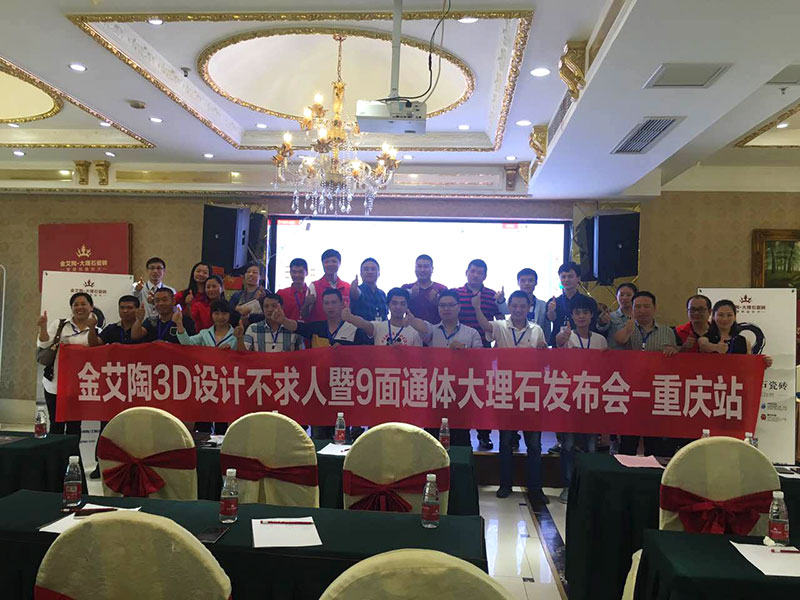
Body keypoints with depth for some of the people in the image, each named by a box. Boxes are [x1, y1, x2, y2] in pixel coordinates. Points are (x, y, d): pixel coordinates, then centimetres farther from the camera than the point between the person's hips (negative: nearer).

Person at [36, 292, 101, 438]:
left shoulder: (96, 330, 4)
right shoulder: (59, 325, 6)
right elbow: (44, 344, -2)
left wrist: (92, 328, -16)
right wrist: (43, 327, -18)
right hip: (55, 383, 1)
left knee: (74, 425, 8)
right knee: (56, 424, 6)